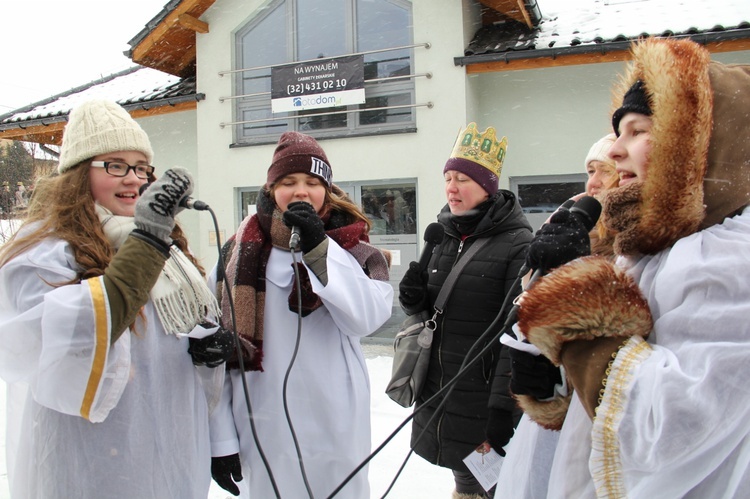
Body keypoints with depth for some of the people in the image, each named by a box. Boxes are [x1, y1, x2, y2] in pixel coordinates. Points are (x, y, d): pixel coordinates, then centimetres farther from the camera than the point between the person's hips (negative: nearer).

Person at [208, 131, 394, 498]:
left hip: (336, 429, 0)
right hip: (263, 428, 1)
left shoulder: (351, 247, 0)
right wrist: (221, 438, -1)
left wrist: (318, 247, -22)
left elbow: (367, 317, -17)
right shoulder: (240, 251, 0)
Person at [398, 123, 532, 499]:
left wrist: (503, 404, -19)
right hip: (439, 389, 6)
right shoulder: (441, 237, 7)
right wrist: (413, 299, -7)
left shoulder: (517, 243, -14)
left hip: (485, 394, -6)